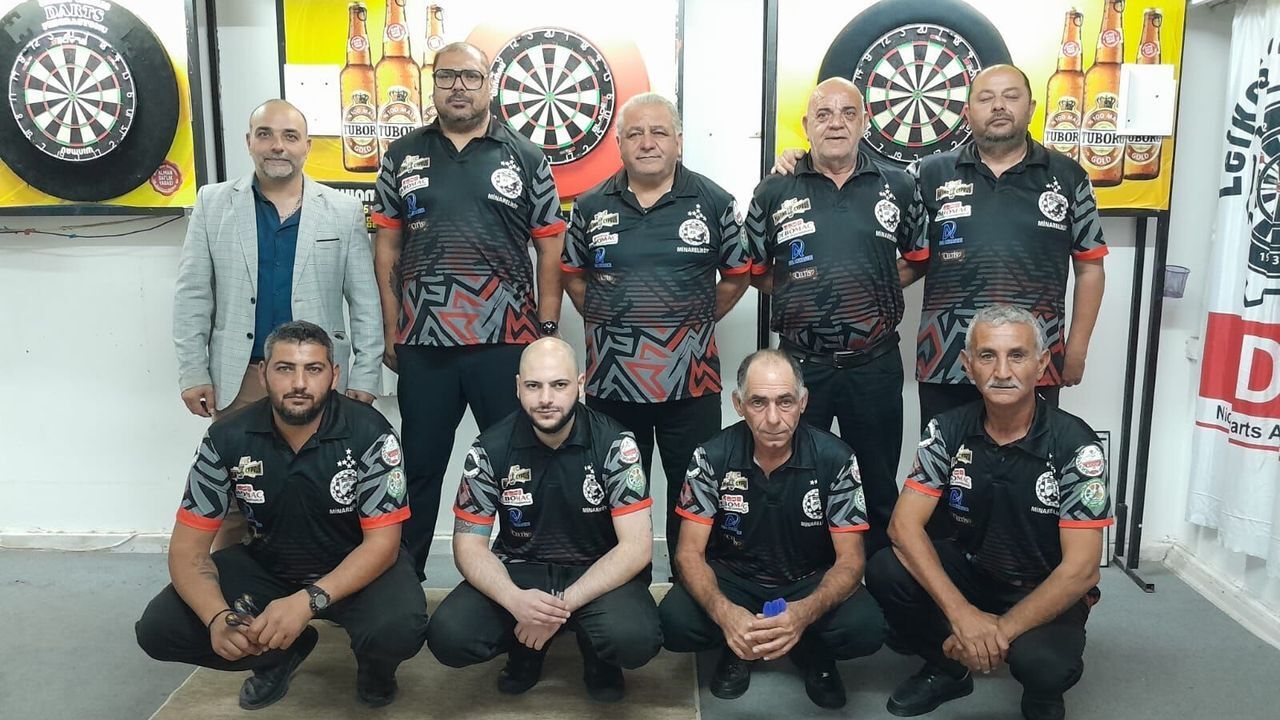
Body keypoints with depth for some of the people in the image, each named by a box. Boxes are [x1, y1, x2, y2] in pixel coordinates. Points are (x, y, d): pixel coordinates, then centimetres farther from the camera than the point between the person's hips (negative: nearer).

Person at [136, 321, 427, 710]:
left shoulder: (369, 433, -22)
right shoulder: (227, 438, -15)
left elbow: (381, 542, -22)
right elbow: (188, 547, -13)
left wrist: (308, 601, -37)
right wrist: (216, 617, -33)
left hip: (356, 567, -3)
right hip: (266, 565, 3)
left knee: (398, 629, -33)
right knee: (158, 629, -15)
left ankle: (374, 663, 6)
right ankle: (280, 652, 11)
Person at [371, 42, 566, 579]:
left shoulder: (525, 157, 3)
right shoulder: (402, 156, 8)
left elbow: (550, 247, 4)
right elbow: (387, 246, 9)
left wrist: (548, 328, -1)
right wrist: (391, 330, 5)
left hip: (507, 339, -1)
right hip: (424, 340, 2)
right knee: (419, 464, 12)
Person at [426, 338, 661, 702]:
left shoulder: (614, 444, -15)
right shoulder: (490, 449, -10)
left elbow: (636, 546, -18)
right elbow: (469, 544, -8)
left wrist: (561, 605, -26)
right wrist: (514, 600, -28)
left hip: (598, 572, -2)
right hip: (519, 569, 2)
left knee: (636, 640, -33)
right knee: (448, 637, -24)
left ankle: (598, 656, 6)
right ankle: (526, 648, 10)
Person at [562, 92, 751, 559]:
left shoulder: (714, 203, 0)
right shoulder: (591, 206, 4)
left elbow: (736, 275, 8)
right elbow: (572, 274, 15)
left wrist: (697, 321, 1)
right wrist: (602, 321, 5)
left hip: (691, 380, -1)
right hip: (610, 380, 2)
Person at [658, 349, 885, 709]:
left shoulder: (835, 459, -17)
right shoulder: (712, 457, -16)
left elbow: (850, 560, -17)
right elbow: (690, 552, -15)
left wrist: (804, 612, -40)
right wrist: (724, 612, -37)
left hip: (810, 582, 0)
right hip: (733, 577, 1)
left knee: (866, 628, -30)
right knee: (674, 623, -28)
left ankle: (812, 651, 5)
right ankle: (735, 647, 5)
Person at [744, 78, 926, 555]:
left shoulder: (897, 186, 4)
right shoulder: (774, 192, 2)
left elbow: (919, 257, 14)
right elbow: (753, 270, 10)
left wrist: (878, 286, 4)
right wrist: (798, 292, 2)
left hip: (875, 363, 1)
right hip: (801, 364, 0)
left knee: (881, 486, 13)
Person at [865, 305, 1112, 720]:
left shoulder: (1075, 446, -20)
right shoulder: (949, 431, -11)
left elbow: (1081, 569, -23)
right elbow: (905, 525, -17)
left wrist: (1002, 630, -28)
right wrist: (962, 614, -29)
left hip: (1047, 594, -3)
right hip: (971, 572, 3)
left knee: (1040, 662, -35)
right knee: (885, 573, -23)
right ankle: (948, 669, 6)